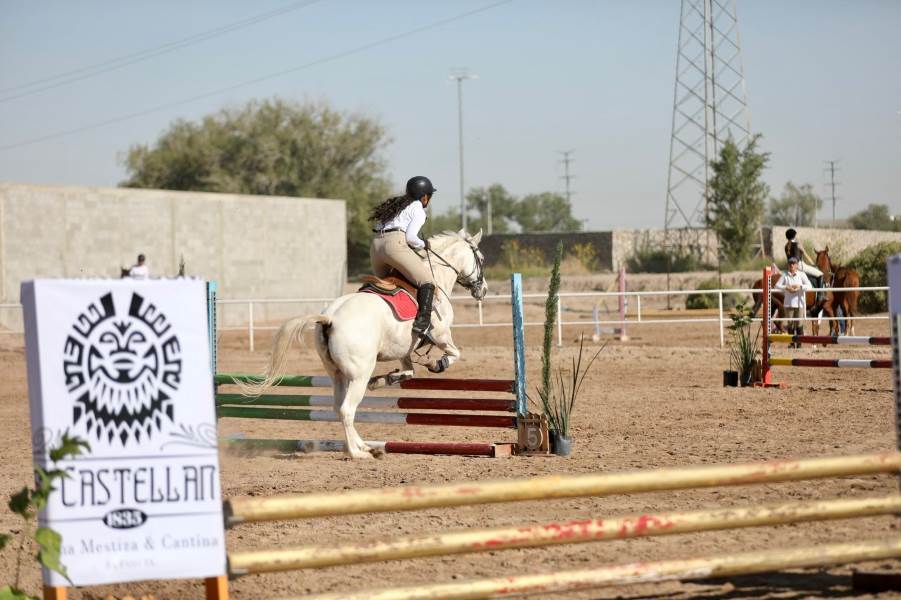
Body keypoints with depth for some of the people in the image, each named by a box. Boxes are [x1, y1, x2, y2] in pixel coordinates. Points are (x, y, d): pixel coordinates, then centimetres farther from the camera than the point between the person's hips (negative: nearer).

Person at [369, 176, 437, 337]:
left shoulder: (395, 204, 29)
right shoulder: (418, 210, 5)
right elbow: (410, 237, -8)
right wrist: (423, 245, 11)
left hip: (375, 246, 8)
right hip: (395, 244, -8)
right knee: (427, 282, -9)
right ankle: (423, 322, -23)